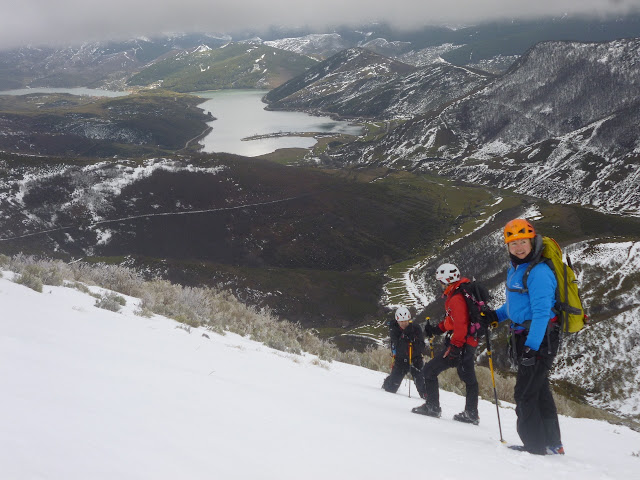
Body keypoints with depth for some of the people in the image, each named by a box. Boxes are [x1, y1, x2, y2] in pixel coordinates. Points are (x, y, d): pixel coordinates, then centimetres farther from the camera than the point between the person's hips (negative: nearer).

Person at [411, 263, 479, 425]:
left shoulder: (456, 298, -16)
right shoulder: (465, 293, 15)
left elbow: (460, 324, -25)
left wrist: (455, 346, -28)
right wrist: (437, 329, 16)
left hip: (458, 344, -10)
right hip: (470, 343, 10)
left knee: (429, 371, -4)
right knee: (469, 378, 15)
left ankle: (432, 407, -2)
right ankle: (471, 413, 21)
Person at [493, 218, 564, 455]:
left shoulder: (539, 272, -20)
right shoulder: (514, 270, 10)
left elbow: (541, 312, -26)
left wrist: (531, 346, -30)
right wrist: (497, 316, 10)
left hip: (539, 338, -10)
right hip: (524, 337, 10)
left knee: (525, 393, -7)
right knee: (539, 391, 19)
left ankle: (536, 446, 2)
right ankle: (553, 443, 31)